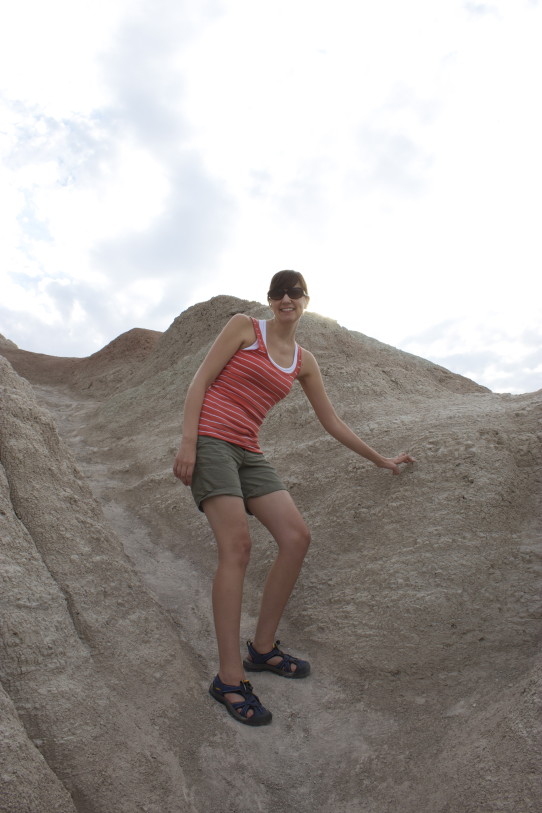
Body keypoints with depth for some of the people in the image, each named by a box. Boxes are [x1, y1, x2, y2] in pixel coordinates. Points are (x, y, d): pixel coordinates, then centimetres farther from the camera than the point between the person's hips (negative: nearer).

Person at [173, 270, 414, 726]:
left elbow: (332, 422, 20)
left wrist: (379, 459, 23)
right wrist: (187, 443, -14)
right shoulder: (244, 327, 3)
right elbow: (200, 382, -3)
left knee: (297, 537, -6)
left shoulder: (304, 361, 15)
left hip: (248, 453, 6)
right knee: (238, 546, -18)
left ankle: (262, 649, 11)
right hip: (210, 440, -5)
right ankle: (229, 679, -8)